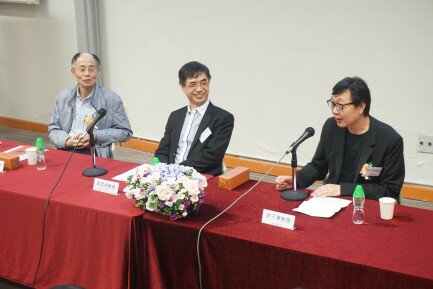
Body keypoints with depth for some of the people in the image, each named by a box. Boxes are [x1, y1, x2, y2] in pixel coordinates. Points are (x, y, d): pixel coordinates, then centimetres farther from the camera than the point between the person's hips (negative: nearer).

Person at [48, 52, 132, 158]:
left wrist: (96, 136, -10)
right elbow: (53, 129, 15)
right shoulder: (63, 97, 12)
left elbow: (125, 132, 3)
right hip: (66, 152, 3)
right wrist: (67, 141, -8)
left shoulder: (112, 99, 0)